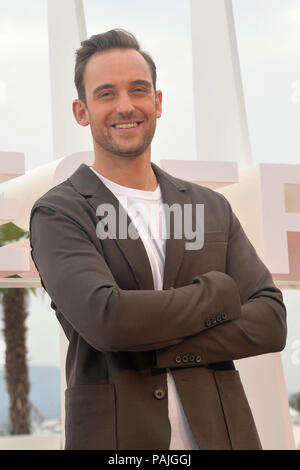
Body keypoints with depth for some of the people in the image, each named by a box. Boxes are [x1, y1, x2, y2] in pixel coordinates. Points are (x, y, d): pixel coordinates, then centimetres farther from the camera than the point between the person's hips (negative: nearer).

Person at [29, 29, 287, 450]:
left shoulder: (214, 209, 9)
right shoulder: (58, 214, -3)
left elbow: (271, 324, -2)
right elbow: (104, 320, -19)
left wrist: (151, 348, -13)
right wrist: (218, 291, -8)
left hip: (222, 434, 3)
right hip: (115, 436, -3)